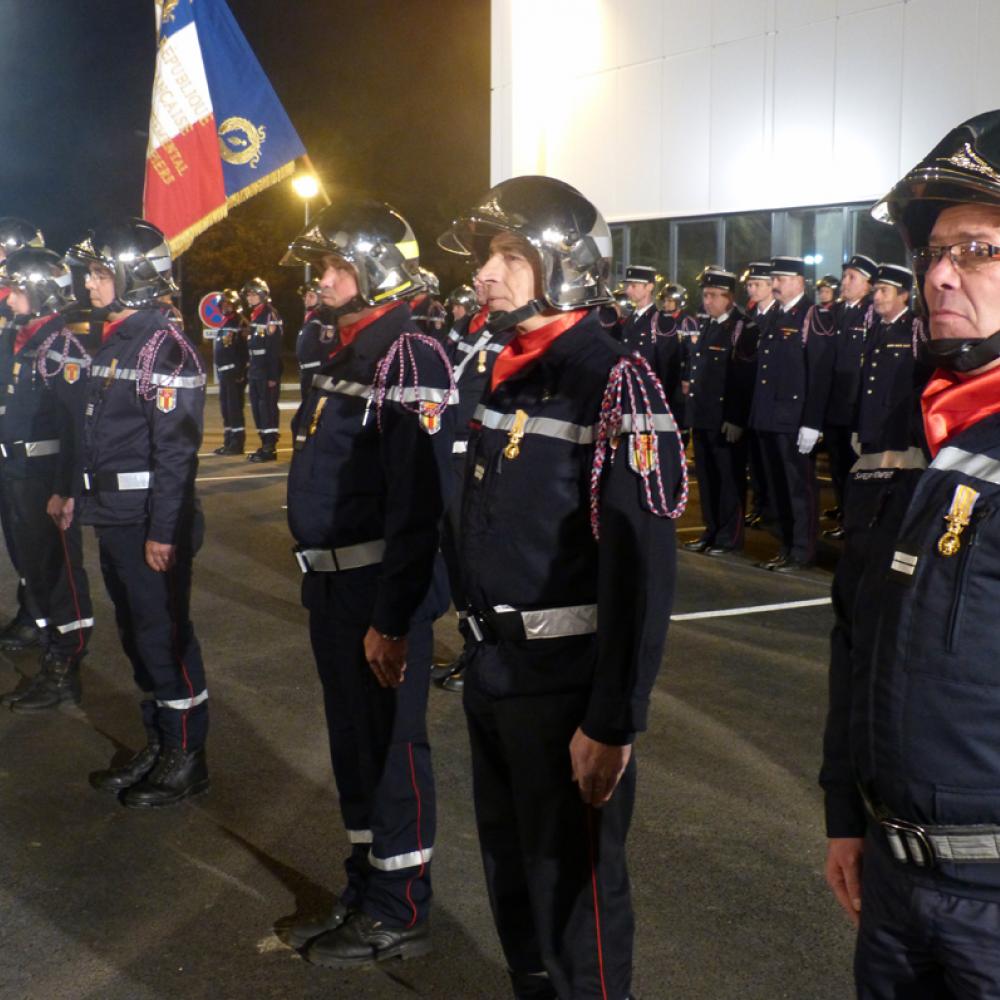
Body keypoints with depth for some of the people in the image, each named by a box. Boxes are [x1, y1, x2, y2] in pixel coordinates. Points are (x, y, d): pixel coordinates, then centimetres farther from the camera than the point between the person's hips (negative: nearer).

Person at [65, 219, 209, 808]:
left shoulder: (165, 346, -16)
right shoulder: (115, 343, 13)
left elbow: (176, 447, -20)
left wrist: (163, 530, -22)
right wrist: (80, 497, 19)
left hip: (152, 523, -9)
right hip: (114, 518, 9)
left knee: (166, 638, 0)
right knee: (137, 636, 16)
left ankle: (186, 759, 13)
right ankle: (158, 747, 28)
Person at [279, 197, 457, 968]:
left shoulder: (410, 361, -18)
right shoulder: (346, 354, 13)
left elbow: (418, 507, -24)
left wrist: (394, 618, -25)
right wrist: (321, 584, 19)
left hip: (381, 592, -9)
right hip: (333, 586, 9)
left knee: (392, 746, 4)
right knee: (353, 742, 18)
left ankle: (399, 915, 19)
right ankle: (365, 892, 34)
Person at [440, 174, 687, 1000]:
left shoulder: (613, 383, -17)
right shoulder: (506, 374, 9)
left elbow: (643, 567, -22)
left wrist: (613, 722, -23)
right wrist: (479, 644, 17)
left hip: (566, 683, -8)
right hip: (494, 669, 8)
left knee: (574, 884, 7)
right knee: (510, 868, 22)